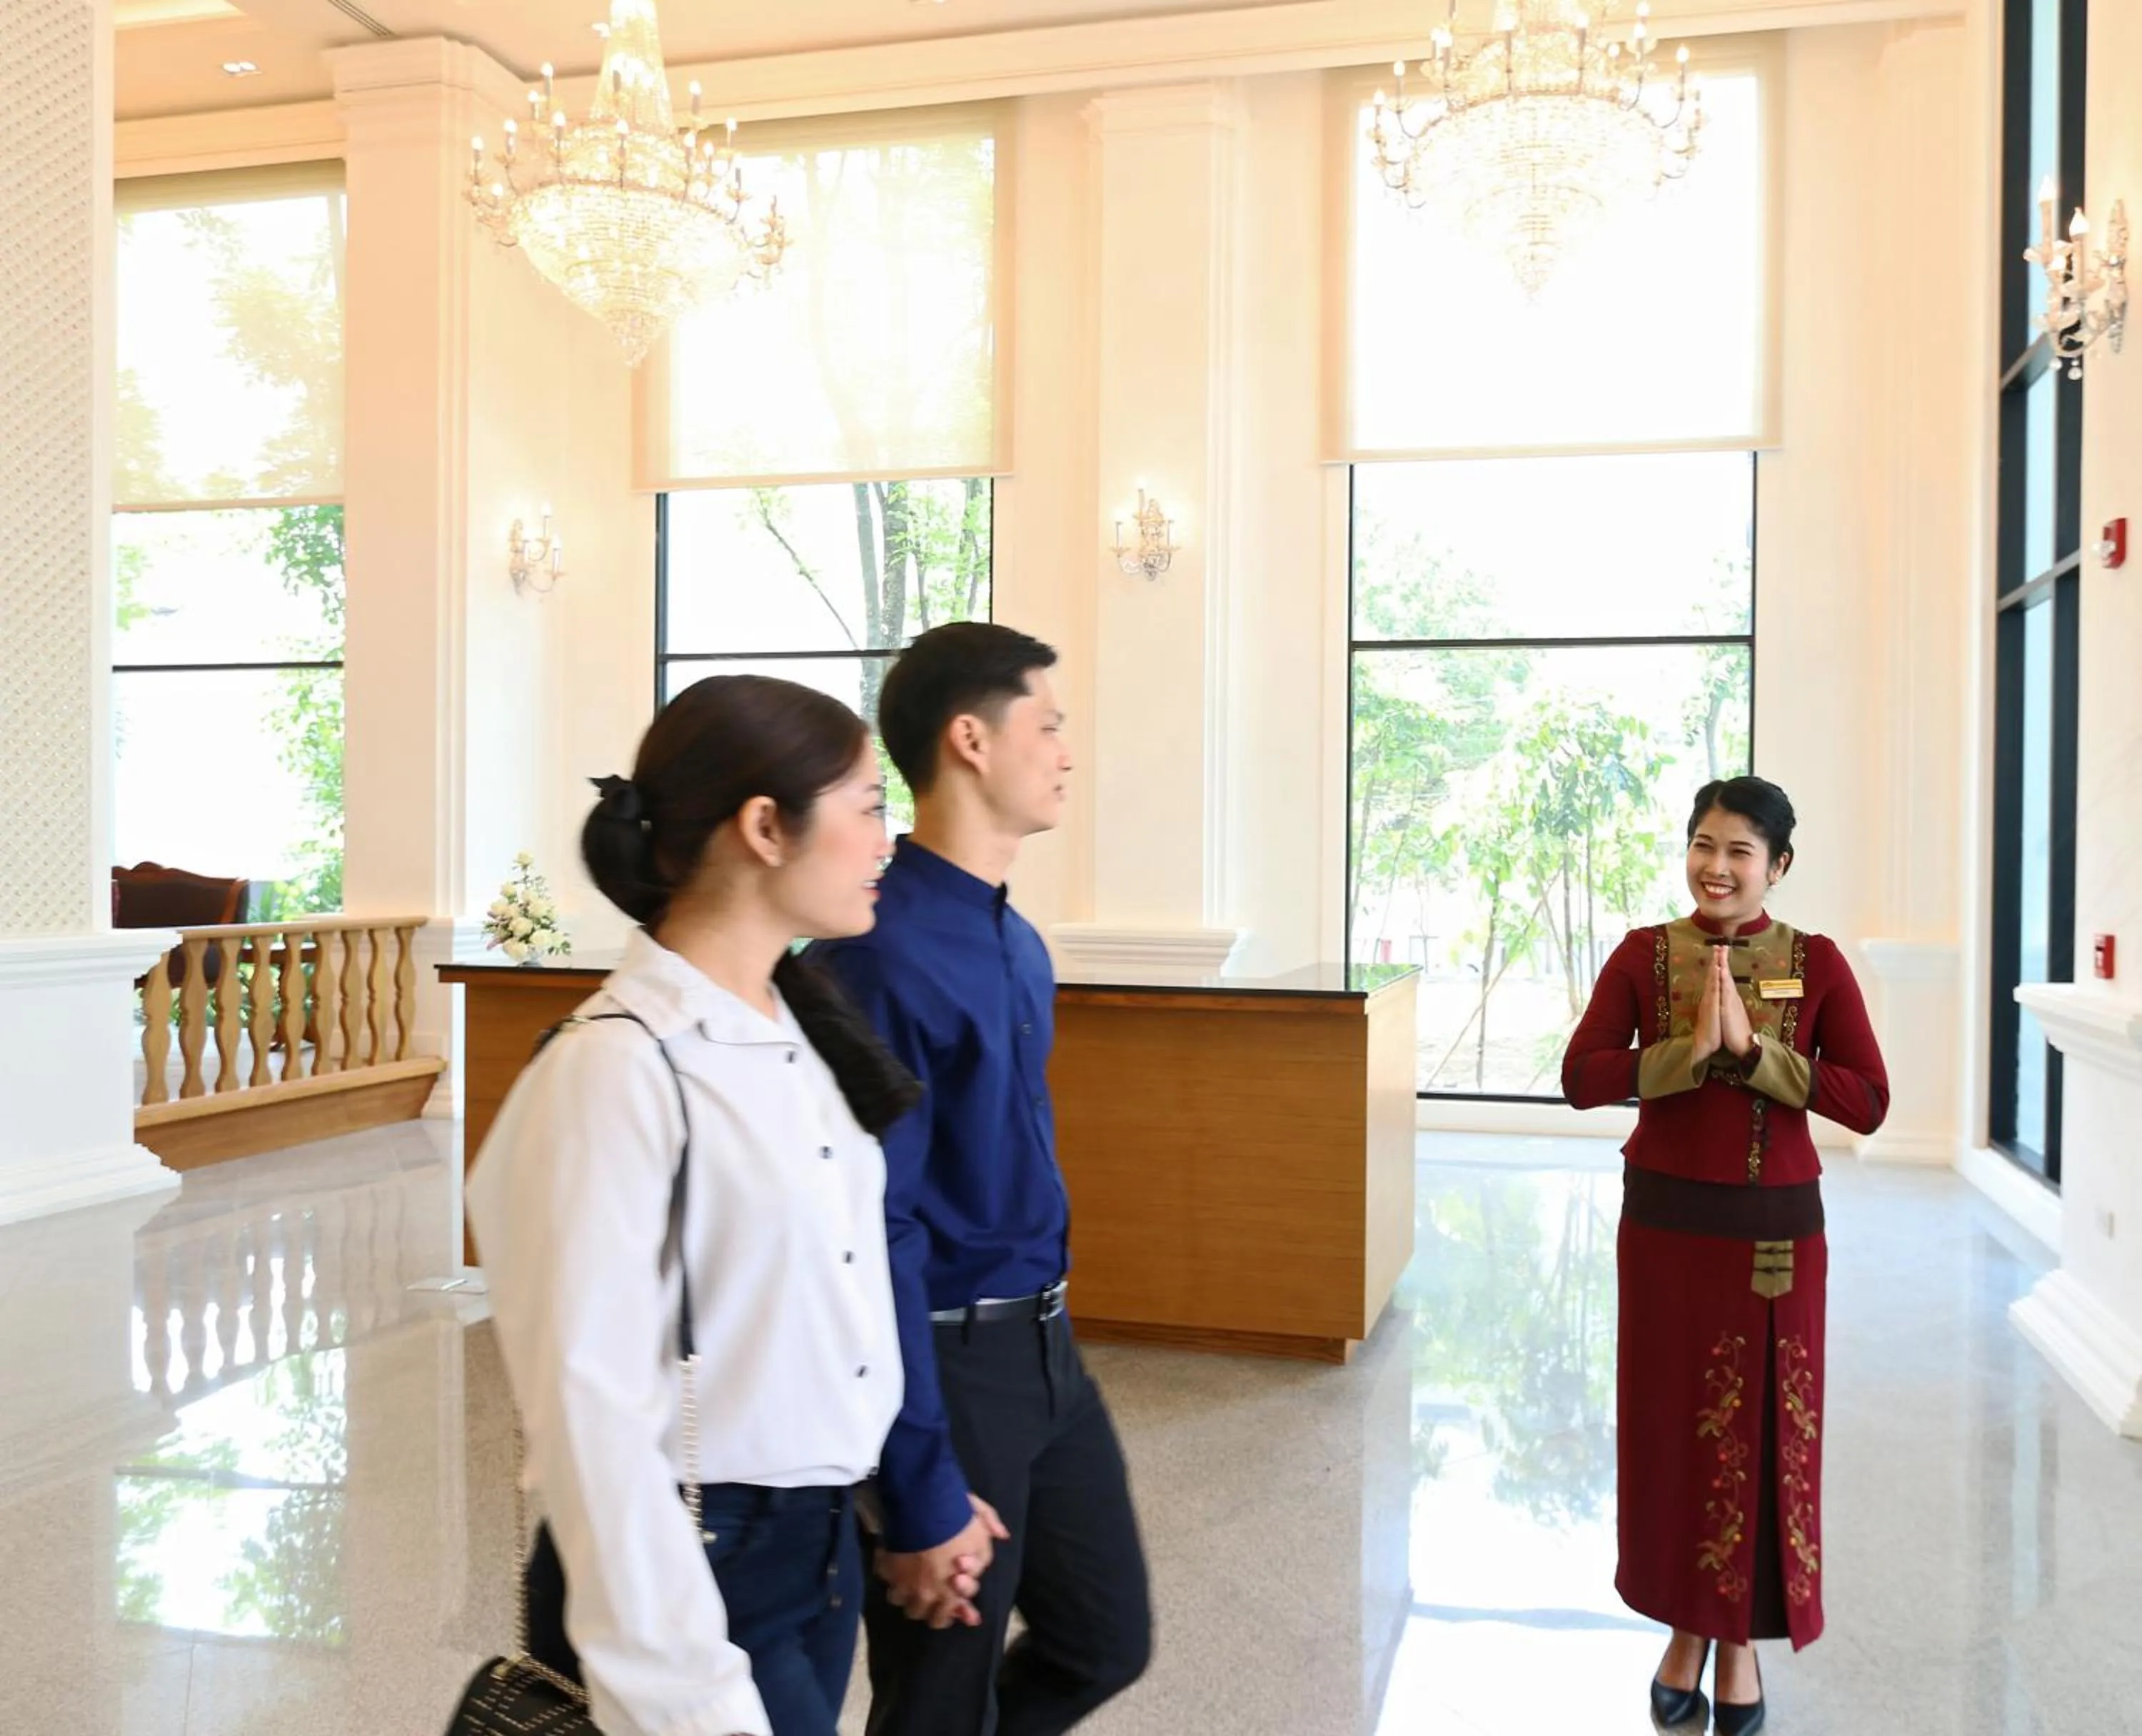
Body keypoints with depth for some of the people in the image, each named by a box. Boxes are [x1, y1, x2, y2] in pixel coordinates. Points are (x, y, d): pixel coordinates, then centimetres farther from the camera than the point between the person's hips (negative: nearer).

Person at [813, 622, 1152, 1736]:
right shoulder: (888, 954, -22)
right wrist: (921, 1496, -20)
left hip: (1047, 1352, 8)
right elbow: (878, 1233, -23)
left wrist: (1047, 1341, 18)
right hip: (945, 1366, -8)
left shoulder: (1018, 944, 6)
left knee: (1105, 1643, 20)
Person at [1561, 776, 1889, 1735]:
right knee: (1671, 1424, 9)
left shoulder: (1815, 963, -3)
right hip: (1665, 1222, 1)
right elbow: (1581, 1078, -11)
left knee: (1760, 1428, 8)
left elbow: (1868, 1102, -10)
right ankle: (1685, 1627, 27)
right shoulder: (1644, 954, -2)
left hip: (1774, 1229, -1)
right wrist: (1691, 1047, -21)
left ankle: (1743, 1639, 25)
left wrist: (1753, 1049, -18)